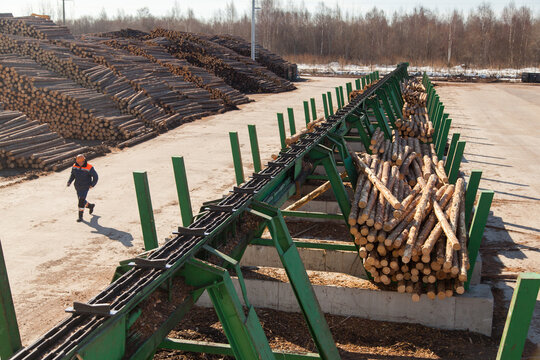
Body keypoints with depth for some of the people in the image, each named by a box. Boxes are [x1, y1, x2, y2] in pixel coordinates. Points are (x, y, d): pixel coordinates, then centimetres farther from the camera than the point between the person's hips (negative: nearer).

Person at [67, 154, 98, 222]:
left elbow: (95, 176, -8)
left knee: (81, 201, -15)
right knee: (81, 201, 16)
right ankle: (90, 206, 45)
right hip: (78, 187, 6)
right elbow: (72, 175, 11)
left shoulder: (89, 168, -17)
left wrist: (92, 185, -15)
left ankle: (80, 216, -6)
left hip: (85, 187, -6)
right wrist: (69, 182, -3)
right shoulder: (74, 166, -2)